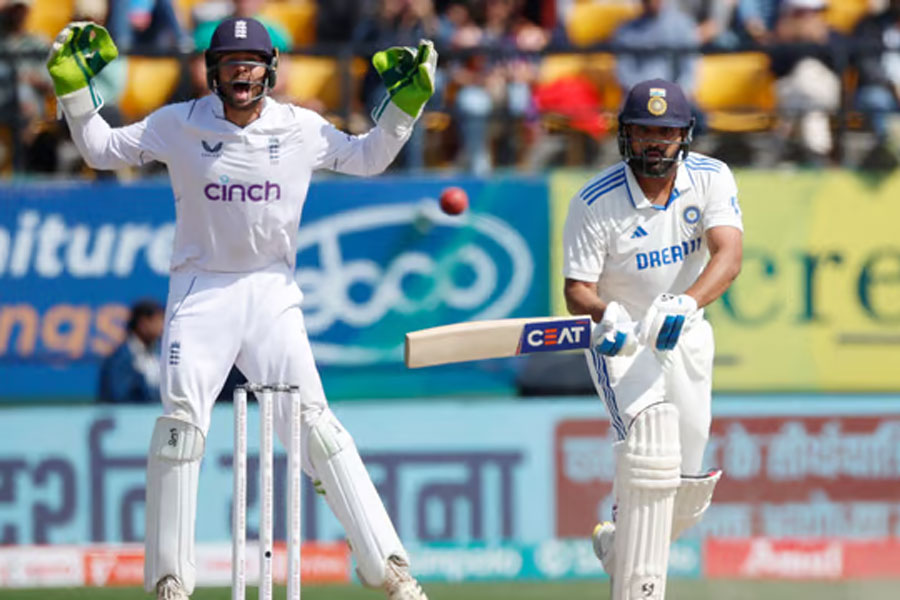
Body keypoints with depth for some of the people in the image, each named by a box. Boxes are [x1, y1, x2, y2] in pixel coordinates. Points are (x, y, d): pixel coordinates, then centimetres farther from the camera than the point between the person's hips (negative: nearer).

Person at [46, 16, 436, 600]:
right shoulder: (179, 125, -1)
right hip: (200, 290, 0)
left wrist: (404, 103, 2)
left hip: (272, 292, 0)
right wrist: (75, 88, -8)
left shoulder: (302, 129, 2)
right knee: (181, 420, -12)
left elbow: (370, 158, 15)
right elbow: (101, 149, 5)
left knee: (312, 420, -8)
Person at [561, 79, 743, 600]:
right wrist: (605, 315, -41)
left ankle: (619, 542, 40)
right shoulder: (595, 203, -18)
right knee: (653, 438, -29)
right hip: (620, 340, -4)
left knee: (689, 489, 9)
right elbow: (577, 289, -17)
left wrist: (686, 302, -47)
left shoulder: (711, 179, -12)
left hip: (686, 336, 4)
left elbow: (729, 256, -27)